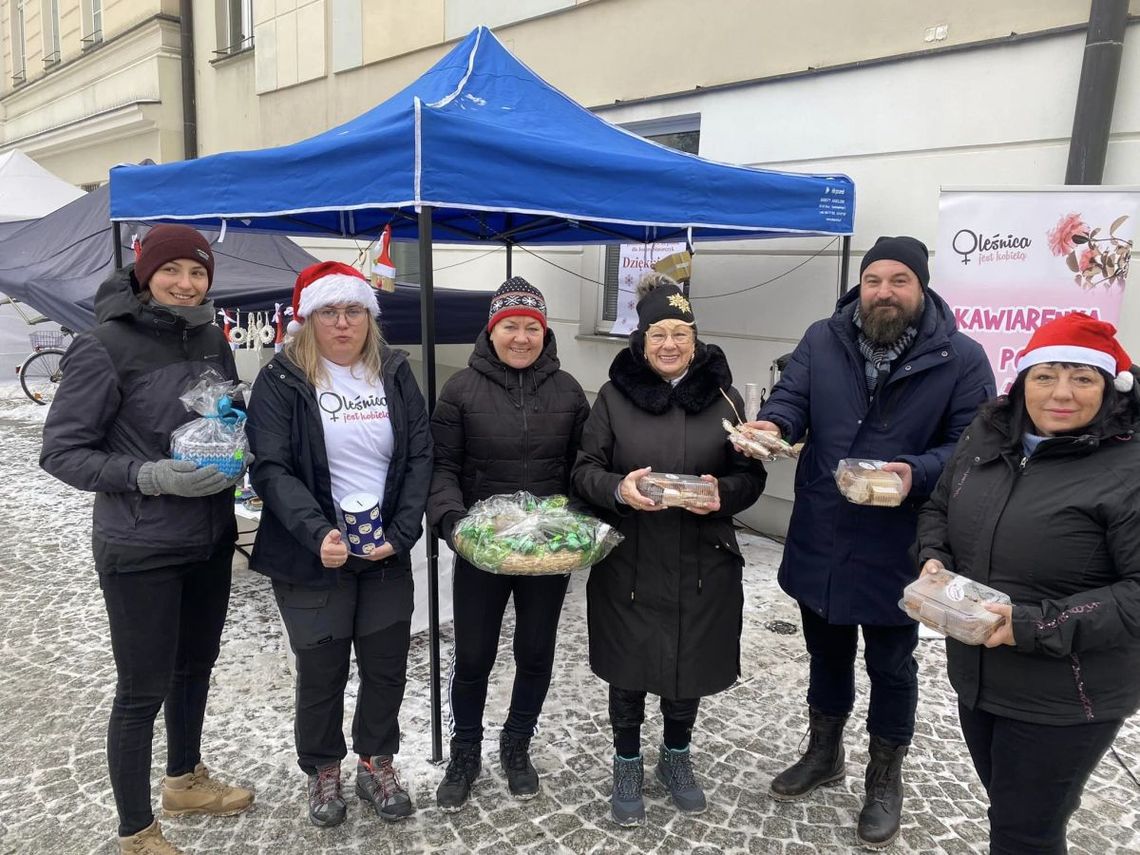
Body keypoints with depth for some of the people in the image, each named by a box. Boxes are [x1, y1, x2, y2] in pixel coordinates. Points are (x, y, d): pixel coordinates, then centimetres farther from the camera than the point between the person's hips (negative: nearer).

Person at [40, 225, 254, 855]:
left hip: (211, 540, 6)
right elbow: (61, 451, -13)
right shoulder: (105, 347, -16)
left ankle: (185, 779, 46)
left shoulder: (211, 339, 2)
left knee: (196, 664, 22)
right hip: (140, 550, -6)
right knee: (143, 690, 6)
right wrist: (149, 476, -25)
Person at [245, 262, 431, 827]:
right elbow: (272, 469, -13)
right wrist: (319, 533, -28)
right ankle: (322, 772, 35)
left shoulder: (394, 373, 4)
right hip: (312, 559, -3)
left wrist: (401, 531, -11)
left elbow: (420, 456, 1)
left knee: (387, 666, 11)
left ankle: (377, 764, 36)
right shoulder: (281, 381, -5)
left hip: (387, 554, 3)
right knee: (320, 672, 9)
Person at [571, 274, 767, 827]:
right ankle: (627, 765, 36)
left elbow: (751, 476, 2)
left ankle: (676, 758, 42)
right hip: (628, 564, -1)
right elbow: (584, 470, -3)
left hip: (702, 564, 1)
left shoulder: (723, 397, 1)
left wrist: (722, 492, -20)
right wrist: (619, 488, -23)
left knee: (690, 664, 15)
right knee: (629, 666, 11)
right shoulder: (615, 396, -2)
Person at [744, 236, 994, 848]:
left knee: (891, 666, 15)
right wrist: (773, 425, -32)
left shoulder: (961, 358, -8)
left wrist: (919, 473, -29)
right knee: (826, 651, 22)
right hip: (819, 539, 3)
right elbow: (792, 397, -8)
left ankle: (885, 778, 39)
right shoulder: (821, 341, 0)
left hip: (897, 547, -2)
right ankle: (823, 753, 46)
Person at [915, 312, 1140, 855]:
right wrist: (934, 560, -6)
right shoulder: (986, 438, 1)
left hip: (1063, 703, -5)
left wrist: (1034, 626, -27)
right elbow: (938, 509, 14)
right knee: (1006, 810, 26)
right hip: (974, 677, 6)